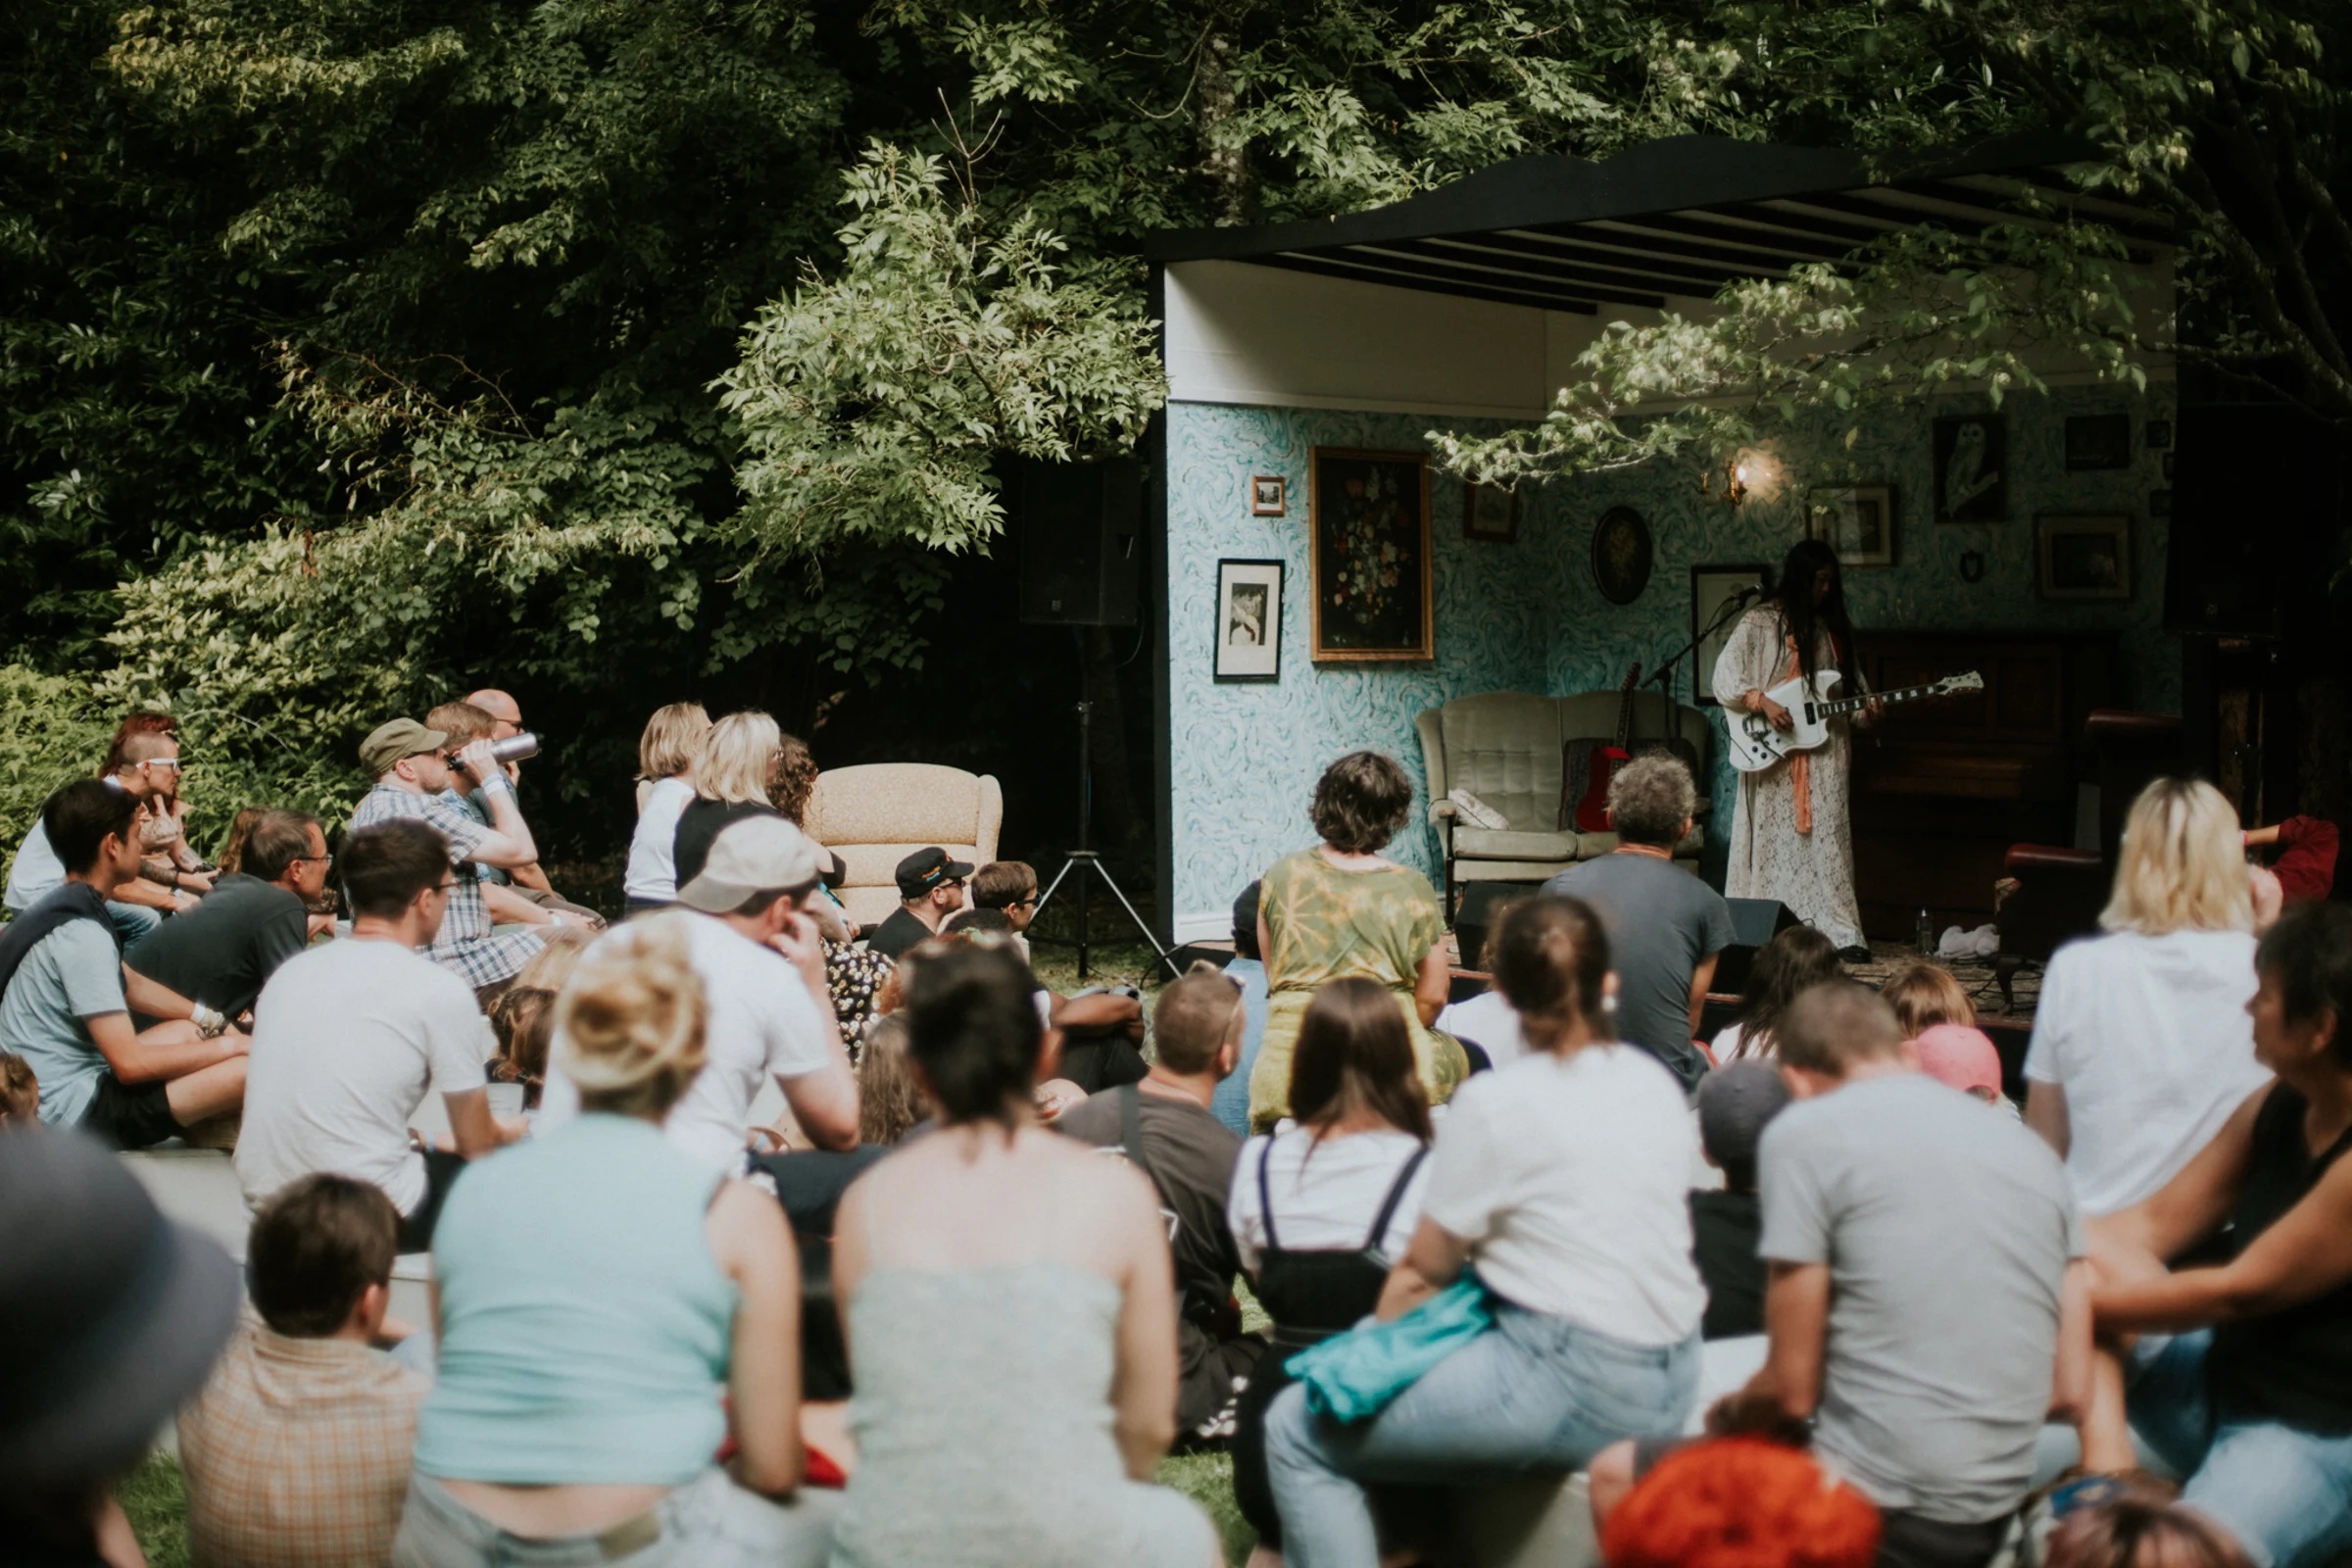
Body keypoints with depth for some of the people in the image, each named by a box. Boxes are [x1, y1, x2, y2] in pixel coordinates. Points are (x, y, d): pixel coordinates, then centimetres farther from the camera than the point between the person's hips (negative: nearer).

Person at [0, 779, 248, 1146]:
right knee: (250, 1071, -22)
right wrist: (228, 1046, -11)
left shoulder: (61, 910, 10)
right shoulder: (81, 936, -21)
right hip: (70, 1113, -11)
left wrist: (213, 1022, 15)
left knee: (192, 1030, 25)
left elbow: (132, 985, 25)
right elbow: (131, 1063, -23)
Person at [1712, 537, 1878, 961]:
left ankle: (1841, 933, -5)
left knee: (1829, 839, -4)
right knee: (1772, 840, 0)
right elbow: (1725, 678, -4)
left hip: (1824, 749, 3)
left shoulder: (1835, 627, 14)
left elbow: (1852, 687, 17)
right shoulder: (1760, 623, 0)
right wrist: (1761, 702, -18)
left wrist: (1864, 710, -3)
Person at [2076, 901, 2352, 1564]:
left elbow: (2239, 1292, -21)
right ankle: (2108, 1474, -19)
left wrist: (2086, 1301, -16)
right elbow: (2156, 1222, 3)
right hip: (2225, 1377, 9)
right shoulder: (2277, 1108, 3)